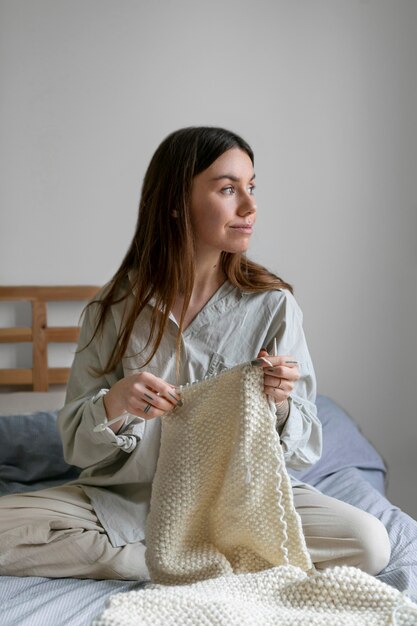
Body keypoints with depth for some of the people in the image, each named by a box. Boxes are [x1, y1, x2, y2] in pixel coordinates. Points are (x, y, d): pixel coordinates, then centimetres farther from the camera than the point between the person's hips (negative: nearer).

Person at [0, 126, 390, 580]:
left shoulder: (273, 305, -6)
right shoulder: (116, 307, -5)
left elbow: (303, 450, -2)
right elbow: (76, 444, -2)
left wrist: (279, 405, -24)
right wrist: (112, 407, -24)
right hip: (129, 499, 1)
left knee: (369, 543, -25)